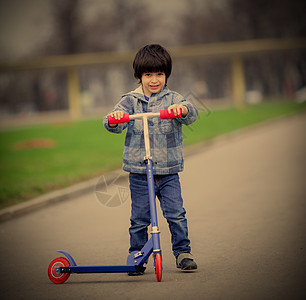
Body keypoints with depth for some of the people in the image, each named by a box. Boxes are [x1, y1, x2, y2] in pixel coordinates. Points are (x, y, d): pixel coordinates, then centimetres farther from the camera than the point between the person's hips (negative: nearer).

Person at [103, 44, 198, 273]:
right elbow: (114, 125, -7)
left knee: (176, 213, -5)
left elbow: (191, 114, -13)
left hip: (168, 171, 0)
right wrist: (114, 118, -31)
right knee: (139, 218, 4)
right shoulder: (130, 101, 4)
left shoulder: (172, 99, 3)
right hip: (139, 171, 0)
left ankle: (183, 252, 9)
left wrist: (182, 109, -36)